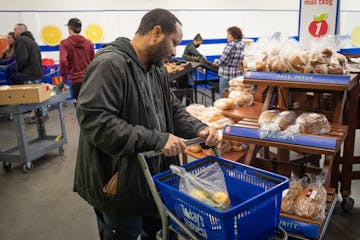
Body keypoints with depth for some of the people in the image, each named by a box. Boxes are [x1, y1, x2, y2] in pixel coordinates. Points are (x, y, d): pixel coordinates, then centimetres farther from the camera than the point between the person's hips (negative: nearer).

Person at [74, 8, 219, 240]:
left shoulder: (157, 68, 8)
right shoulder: (109, 64, -22)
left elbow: (173, 110, 13)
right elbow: (95, 121, -31)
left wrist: (199, 129, -7)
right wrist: (157, 140, -30)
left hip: (154, 179, 8)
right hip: (119, 186, -8)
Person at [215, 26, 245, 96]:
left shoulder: (230, 45, -12)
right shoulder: (243, 45, 7)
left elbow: (223, 61, -11)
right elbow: (243, 61, 10)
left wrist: (217, 62, 8)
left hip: (226, 76, -7)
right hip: (238, 75, 7)